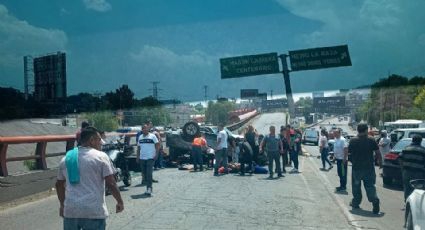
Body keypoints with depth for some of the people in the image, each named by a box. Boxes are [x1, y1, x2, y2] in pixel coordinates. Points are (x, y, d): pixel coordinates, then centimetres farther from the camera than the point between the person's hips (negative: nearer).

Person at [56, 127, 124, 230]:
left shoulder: (66, 158, 11)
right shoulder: (100, 156, -6)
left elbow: (59, 184, 19)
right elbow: (111, 183, -9)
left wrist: (62, 204, 30)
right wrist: (120, 202, 3)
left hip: (70, 211, 5)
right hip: (94, 212, -5)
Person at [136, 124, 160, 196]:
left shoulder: (152, 136, -1)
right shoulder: (140, 137, 14)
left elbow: (157, 145, -2)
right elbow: (138, 147, 18)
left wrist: (156, 154, -11)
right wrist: (137, 156, 12)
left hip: (150, 158, -6)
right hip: (142, 158, 6)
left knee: (149, 174, -13)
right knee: (144, 174, 9)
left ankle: (149, 188, -12)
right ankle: (148, 187, 19)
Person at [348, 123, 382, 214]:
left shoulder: (353, 140, -6)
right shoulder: (371, 140, -5)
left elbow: (349, 151, 5)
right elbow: (378, 153, -2)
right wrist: (380, 162, 11)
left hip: (356, 168, 0)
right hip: (369, 168, 0)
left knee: (356, 186, 15)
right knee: (370, 186, 5)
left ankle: (356, 202, 26)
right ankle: (375, 200, -15)